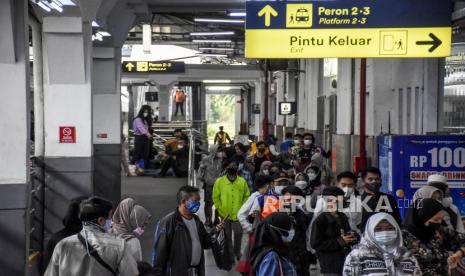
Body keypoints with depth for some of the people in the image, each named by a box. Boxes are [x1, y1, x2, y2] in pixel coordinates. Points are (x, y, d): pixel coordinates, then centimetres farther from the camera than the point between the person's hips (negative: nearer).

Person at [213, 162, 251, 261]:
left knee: (238, 233, 2)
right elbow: (215, 197, 0)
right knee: (227, 235, 10)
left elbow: (247, 196, 5)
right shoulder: (219, 182, -6)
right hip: (225, 214, 0)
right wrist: (220, 208, -5)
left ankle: (237, 252, 24)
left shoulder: (242, 182, -3)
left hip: (238, 214, 0)